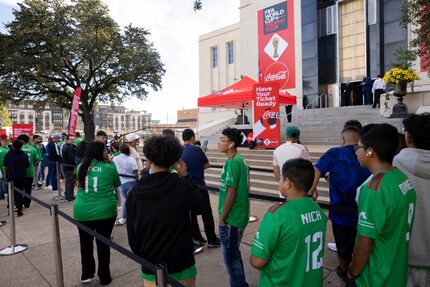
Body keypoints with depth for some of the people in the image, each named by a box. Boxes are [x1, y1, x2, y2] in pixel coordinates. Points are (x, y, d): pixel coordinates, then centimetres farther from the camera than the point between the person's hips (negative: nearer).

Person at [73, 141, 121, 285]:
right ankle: (104, 277, 27)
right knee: (103, 244, 12)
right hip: (105, 211, -3)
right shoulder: (109, 167, -8)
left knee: (85, 243, 21)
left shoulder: (81, 167, 4)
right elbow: (117, 185, 8)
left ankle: (87, 274, 35)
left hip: (82, 212, 3)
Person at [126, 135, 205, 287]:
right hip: (181, 266, -2)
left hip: (151, 268, 2)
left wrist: (141, 258, 13)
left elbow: (132, 234, -3)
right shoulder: (181, 185, -21)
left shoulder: (134, 193, -11)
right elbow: (200, 206, -2)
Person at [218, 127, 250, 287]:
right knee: (234, 253, 22)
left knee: (230, 256, 7)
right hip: (239, 216, 9)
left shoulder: (232, 162, -20)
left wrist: (222, 218, -12)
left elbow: (231, 193, -22)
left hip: (231, 218, -9)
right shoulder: (240, 160, 7)